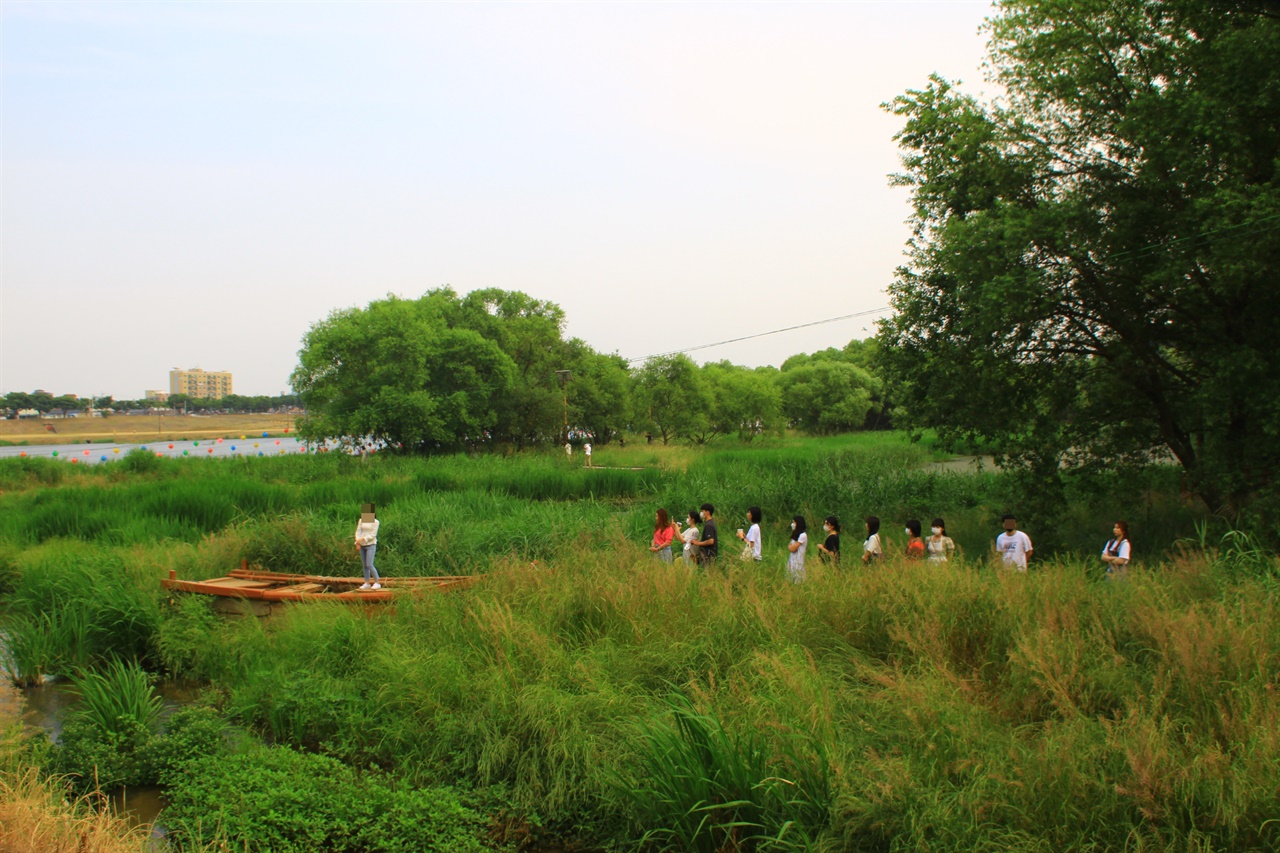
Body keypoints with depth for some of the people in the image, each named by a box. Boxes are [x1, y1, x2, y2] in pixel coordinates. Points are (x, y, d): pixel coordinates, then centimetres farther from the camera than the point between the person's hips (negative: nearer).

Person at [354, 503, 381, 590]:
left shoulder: (375, 522, -6)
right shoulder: (361, 520, 9)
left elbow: (373, 534, -10)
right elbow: (358, 532, 6)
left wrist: (363, 539, -19)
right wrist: (357, 542, -8)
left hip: (371, 545, -6)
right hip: (362, 545, 6)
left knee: (369, 565, -14)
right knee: (364, 565, 7)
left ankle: (377, 582, -8)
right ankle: (367, 583, 15)